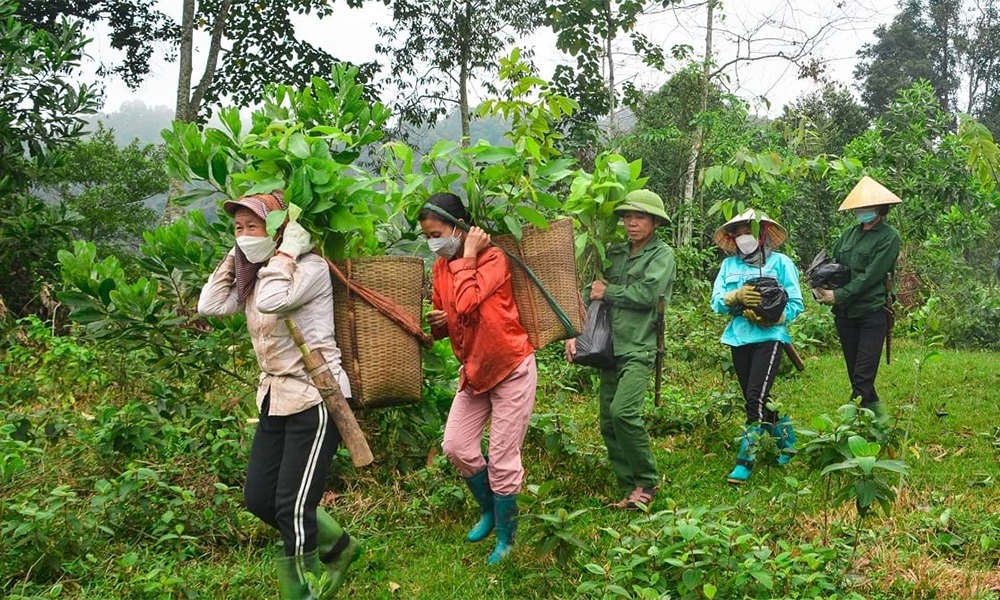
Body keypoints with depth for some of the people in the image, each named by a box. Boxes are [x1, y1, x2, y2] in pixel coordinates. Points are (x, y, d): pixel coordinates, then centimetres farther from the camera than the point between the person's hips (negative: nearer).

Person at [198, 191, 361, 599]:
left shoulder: (310, 268, -14)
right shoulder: (256, 275, 11)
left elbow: (272, 302, -32)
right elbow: (209, 305, 4)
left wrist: (286, 251, -20)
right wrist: (234, 256, 4)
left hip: (315, 398, -9)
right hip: (276, 397, 9)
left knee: (293, 506, -6)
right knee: (259, 498, 12)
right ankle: (337, 546, 34)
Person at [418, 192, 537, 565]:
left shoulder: (492, 258, -19)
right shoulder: (441, 268, 3)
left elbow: (466, 305, -35)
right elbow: (446, 322, 14)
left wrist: (467, 256, -24)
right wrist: (437, 321, -10)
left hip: (511, 369, -7)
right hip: (474, 370, 7)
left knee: (502, 460, -2)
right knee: (456, 447, 3)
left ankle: (506, 538, 18)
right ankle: (489, 509, 29)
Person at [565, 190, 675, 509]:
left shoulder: (662, 255, -1)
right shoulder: (615, 252, 14)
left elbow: (647, 294, -15)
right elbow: (590, 291, 10)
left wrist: (607, 291, -4)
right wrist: (575, 332, -1)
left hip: (639, 348, -6)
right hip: (609, 347, 6)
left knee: (623, 411, -21)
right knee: (608, 421, 5)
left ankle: (647, 482, -2)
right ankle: (629, 489, 16)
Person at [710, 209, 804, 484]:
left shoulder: (780, 262, 1)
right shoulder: (729, 265, 11)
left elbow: (796, 304, -3)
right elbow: (717, 302, 2)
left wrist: (771, 317, -19)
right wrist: (737, 296, -18)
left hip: (769, 337, -5)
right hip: (739, 338, 5)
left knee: (756, 397, -14)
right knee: (757, 399, 11)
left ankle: (745, 461, -9)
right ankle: (786, 441, 33)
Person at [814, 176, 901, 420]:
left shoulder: (889, 237, -7)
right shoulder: (850, 233, 12)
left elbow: (870, 276, -15)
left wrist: (838, 295, -17)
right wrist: (819, 287, -8)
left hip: (872, 312, -6)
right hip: (845, 313, 6)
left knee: (863, 375, -8)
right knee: (854, 371, 13)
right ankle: (874, 408, 28)